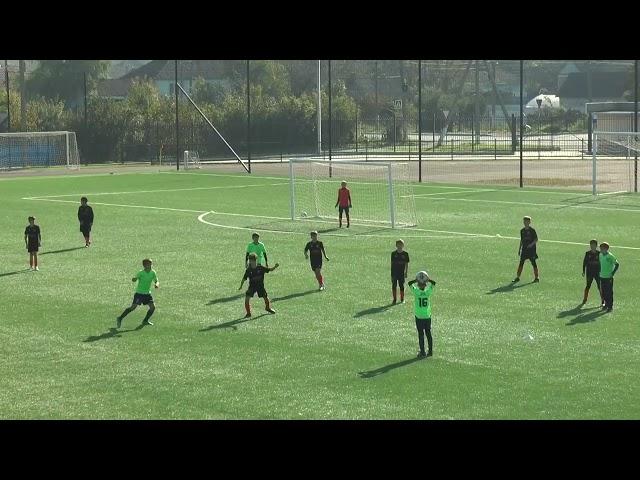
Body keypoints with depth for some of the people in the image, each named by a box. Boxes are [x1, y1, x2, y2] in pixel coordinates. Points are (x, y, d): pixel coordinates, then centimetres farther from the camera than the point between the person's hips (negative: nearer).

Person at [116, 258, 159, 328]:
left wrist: (156, 284, -23)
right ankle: (120, 318, -1)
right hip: (139, 293, -5)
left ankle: (145, 321, 14)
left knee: (153, 307, -6)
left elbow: (157, 281, 1)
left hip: (147, 293, 5)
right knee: (133, 307, -13)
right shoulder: (141, 273, -16)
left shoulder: (153, 273, -2)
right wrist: (134, 279, -52)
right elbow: (134, 279, -27)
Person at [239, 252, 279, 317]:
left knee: (266, 297, 7)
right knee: (247, 298, -17)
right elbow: (244, 278, 0)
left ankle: (268, 308, 42)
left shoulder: (261, 268, -7)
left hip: (260, 286, 1)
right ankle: (248, 313, -2)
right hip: (252, 286, -1)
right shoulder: (248, 270, -8)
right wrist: (241, 286, -2)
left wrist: (275, 267, -20)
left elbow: (270, 270, -3)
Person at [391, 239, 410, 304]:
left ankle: (402, 299, 17)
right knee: (394, 285, 1)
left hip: (401, 273, -1)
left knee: (402, 285, 5)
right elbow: (392, 263, 4)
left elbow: (406, 264, 4)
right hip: (394, 272, 1)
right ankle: (394, 299, 10)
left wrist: (406, 272, -1)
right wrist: (391, 273, 2)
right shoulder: (393, 253, 1)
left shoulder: (405, 254, -1)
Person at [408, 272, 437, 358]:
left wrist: (416, 280, -10)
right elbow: (433, 283, 7)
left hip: (419, 317, -3)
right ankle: (430, 351, 19)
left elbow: (409, 283, -4)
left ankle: (422, 352, 3)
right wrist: (428, 280, -2)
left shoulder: (416, 292, -14)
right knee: (428, 333, 13)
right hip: (427, 316, 3)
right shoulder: (428, 291, -8)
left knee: (421, 334, 3)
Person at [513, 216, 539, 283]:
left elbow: (536, 239, -6)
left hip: (531, 249, -5)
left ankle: (536, 277, 8)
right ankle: (517, 277, 9)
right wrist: (519, 249, 15)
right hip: (524, 249, 5)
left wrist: (531, 244, -22)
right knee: (521, 263, 4)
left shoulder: (532, 230, -7)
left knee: (533, 263, 0)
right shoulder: (522, 230, 10)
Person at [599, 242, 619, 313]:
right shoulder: (600, 255, 6)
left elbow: (617, 264, -11)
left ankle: (610, 306, 4)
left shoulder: (610, 256, -14)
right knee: (604, 292, 11)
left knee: (609, 292, -2)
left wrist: (613, 273, -12)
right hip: (602, 276, 6)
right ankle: (606, 304, 23)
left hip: (609, 277, -6)